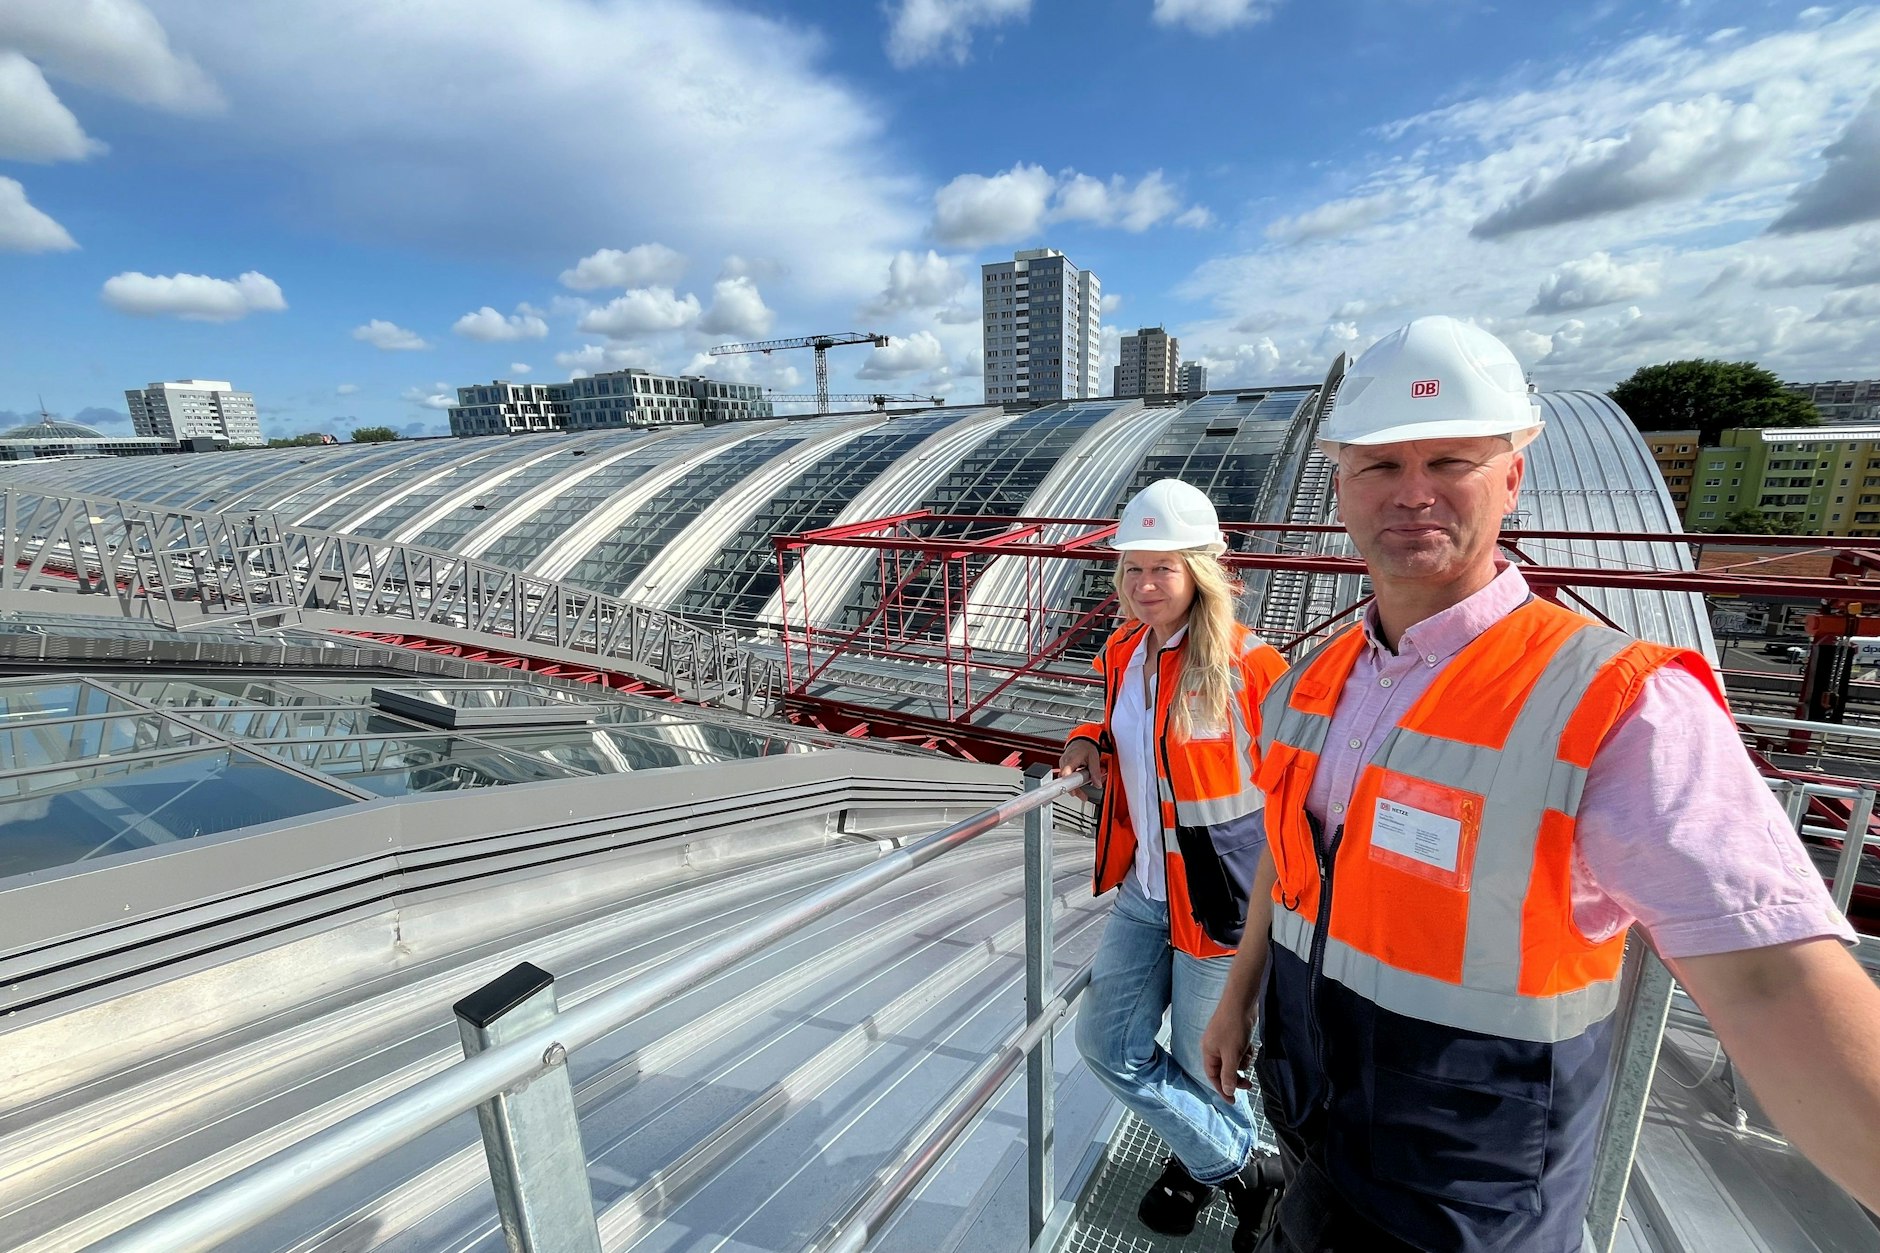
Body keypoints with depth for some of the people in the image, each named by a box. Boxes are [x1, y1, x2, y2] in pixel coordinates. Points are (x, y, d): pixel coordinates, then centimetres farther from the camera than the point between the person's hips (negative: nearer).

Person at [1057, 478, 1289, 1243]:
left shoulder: (1247, 665, -19)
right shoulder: (1122, 653, 1)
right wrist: (1092, 746, -1)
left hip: (1219, 895, -7)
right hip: (1143, 889, 7)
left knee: (1202, 1062, 13)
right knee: (1107, 1042, 14)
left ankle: (1202, 1161, 47)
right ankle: (1232, 1165, 39)